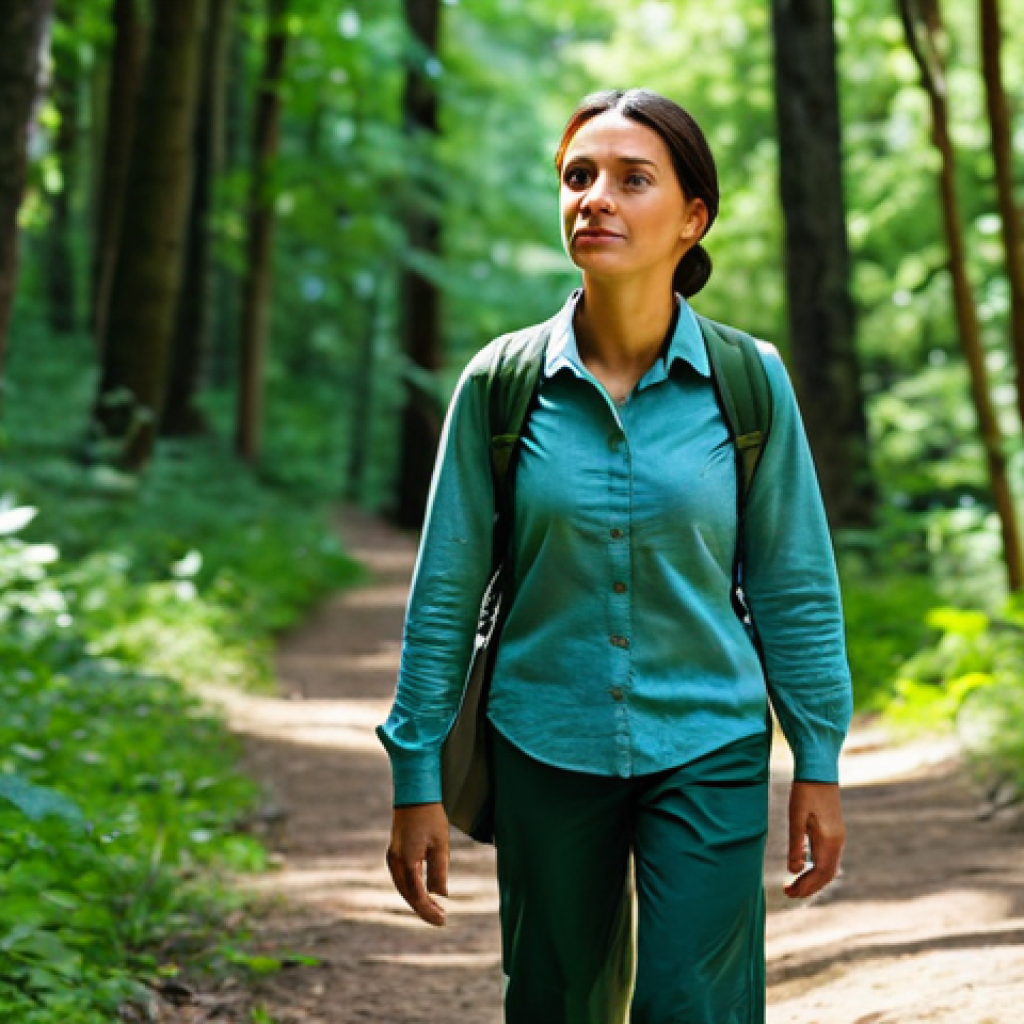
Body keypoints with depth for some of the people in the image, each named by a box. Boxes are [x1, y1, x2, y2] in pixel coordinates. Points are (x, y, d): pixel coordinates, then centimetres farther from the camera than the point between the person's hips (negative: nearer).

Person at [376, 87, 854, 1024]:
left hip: (707, 747, -1)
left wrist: (820, 766, 3)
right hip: (546, 748, 1)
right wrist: (418, 780, 0)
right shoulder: (502, 385, -4)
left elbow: (795, 586, 2)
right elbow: (446, 592, 0)